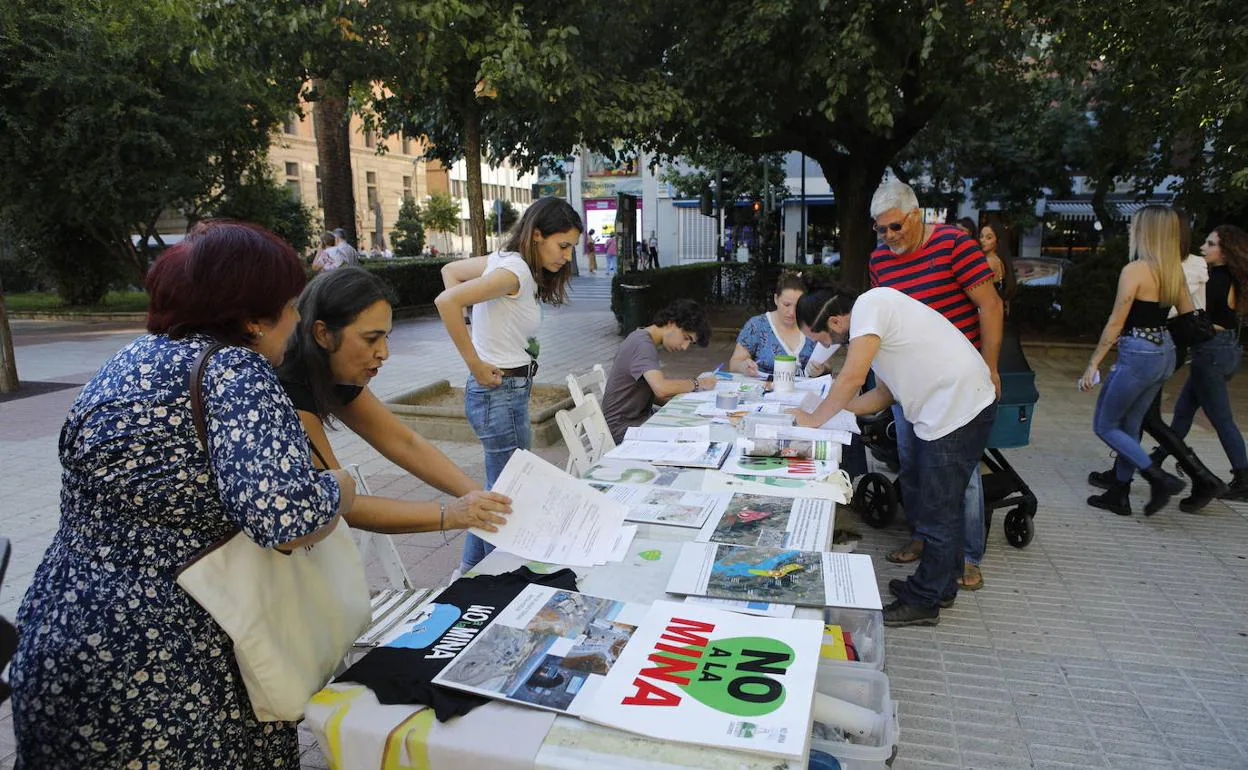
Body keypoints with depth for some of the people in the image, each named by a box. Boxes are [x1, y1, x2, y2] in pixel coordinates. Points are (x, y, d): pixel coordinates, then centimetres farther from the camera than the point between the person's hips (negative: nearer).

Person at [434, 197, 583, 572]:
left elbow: (450, 270, 20)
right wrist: (475, 363, -21)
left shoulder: (506, 260, 7)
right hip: (499, 392, -10)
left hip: (509, 390, 10)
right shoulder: (514, 271, -20)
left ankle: (470, 570, 35)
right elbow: (447, 302, -31)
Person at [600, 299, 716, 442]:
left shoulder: (642, 338, 11)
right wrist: (697, 383, -19)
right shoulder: (643, 345, -19)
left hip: (638, 419, 9)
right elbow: (661, 388, -34)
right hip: (623, 429, -9)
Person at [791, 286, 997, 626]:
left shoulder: (868, 305, -16)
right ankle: (940, 584, 34)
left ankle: (922, 603, 16)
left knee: (938, 511, 1)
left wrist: (814, 419, -10)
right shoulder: (871, 317, 14)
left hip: (959, 410, -10)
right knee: (915, 490, 19)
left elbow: (852, 377, -23)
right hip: (945, 411, 10)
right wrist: (832, 409, 12)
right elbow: (885, 392, 18)